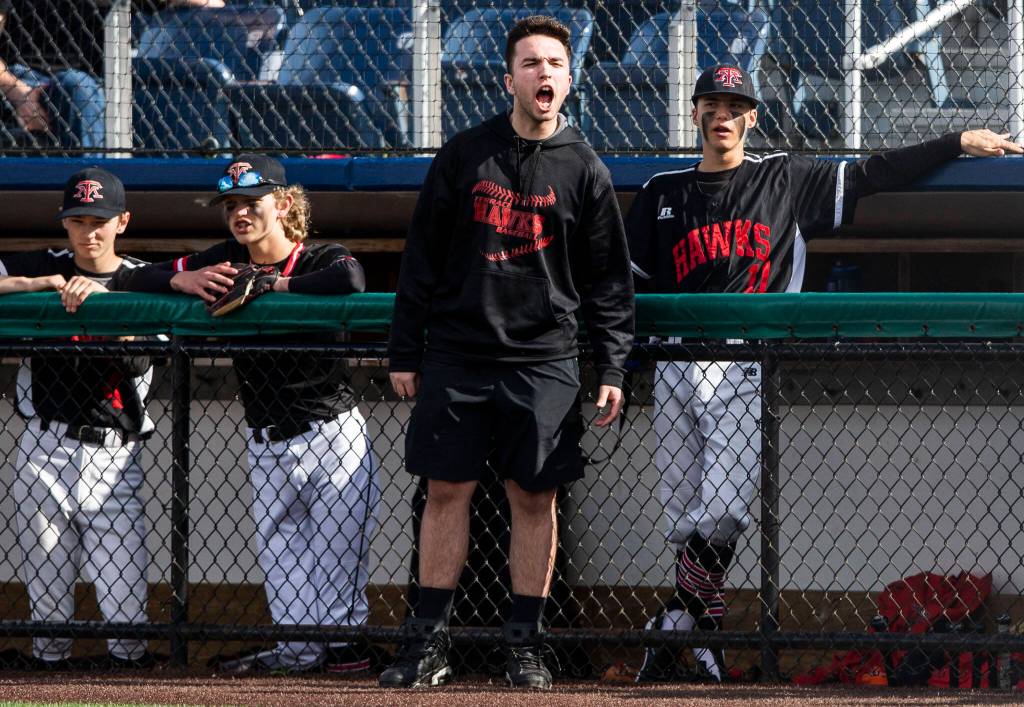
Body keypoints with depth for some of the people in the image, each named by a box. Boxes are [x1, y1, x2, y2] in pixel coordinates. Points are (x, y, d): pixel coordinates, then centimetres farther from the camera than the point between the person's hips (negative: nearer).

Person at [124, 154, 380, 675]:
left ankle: (343, 637, 6)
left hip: (332, 433, -5)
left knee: (337, 537, -3)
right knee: (278, 548, 5)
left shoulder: (320, 260, -9)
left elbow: (351, 280, -35)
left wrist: (270, 286, -25)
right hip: (266, 442, 5)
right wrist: (183, 280, -16)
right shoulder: (225, 262, 5)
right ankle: (300, 648, 10)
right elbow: (136, 281, 6)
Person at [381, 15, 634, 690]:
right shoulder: (464, 155, 4)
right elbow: (422, 260, 7)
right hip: (458, 354, 0)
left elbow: (609, 280, 6)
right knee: (447, 490, 1)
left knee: (535, 496, 1)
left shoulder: (584, 170, 3)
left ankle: (526, 643, 9)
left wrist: (613, 368, -1)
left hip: (543, 362, 0)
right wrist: (405, 354, 4)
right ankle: (428, 641, 6)